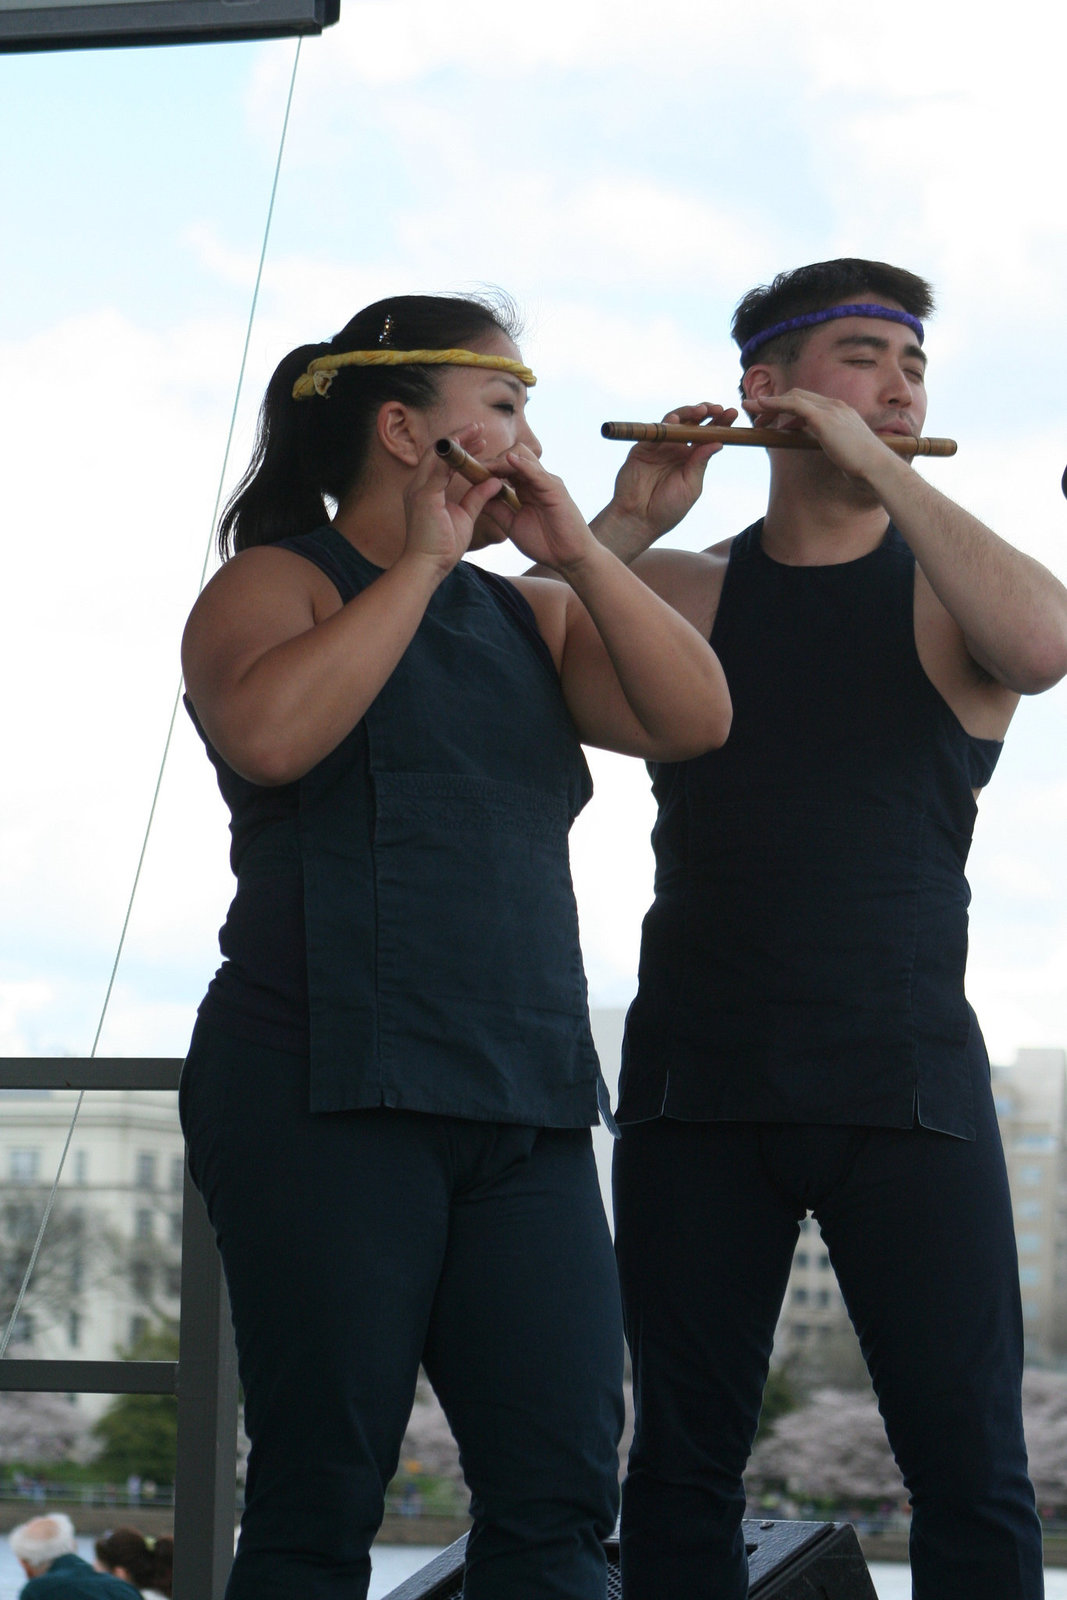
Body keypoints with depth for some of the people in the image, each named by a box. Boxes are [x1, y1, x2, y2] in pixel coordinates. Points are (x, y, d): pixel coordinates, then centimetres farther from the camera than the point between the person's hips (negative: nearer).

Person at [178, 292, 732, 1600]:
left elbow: (695, 717, 7)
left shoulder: (528, 616, 21)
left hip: (523, 1106, 6)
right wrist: (422, 564, -10)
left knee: (560, 1493, -2)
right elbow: (268, 734, -19)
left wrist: (572, 548, 2)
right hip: (328, 1098, -6)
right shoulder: (279, 585, 4)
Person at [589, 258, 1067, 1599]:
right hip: (697, 1080, 1)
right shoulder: (679, 593, 12)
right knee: (684, 1462, 3)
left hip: (907, 1078, -1)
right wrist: (627, 521, -8)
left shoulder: (948, 594, 9)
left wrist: (879, 469, -11)